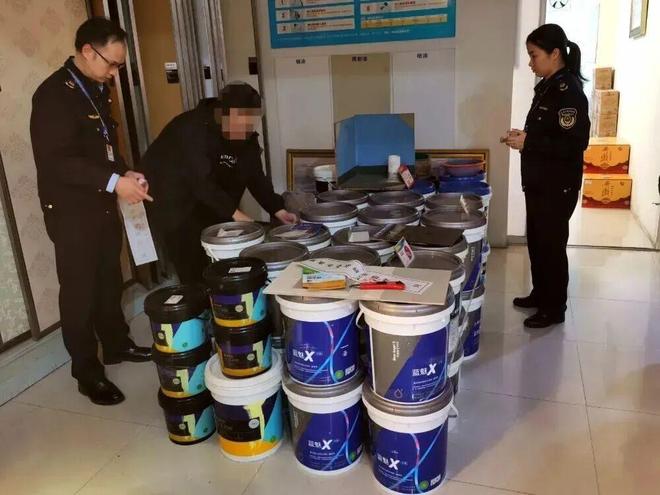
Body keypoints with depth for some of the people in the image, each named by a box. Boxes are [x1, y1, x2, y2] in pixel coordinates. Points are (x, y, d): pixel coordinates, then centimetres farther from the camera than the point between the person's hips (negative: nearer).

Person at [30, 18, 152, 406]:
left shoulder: (97, 89, 9)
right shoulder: (54, 94, -17)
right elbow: (55, 160, -23)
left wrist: (126, 174, 0)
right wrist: (114, 181, -27)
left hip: (103, 205, 8)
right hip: (72, 212, -8)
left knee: (110, 281, 18)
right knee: (79, 292, 2)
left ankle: (117, 344, 36)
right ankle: (88, 373, 15)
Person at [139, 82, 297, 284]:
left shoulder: (247, 136, -8)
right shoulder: (192, 129, -29)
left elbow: (255, 176, -8)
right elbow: (200, 180, -35)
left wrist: (278, 210, -19)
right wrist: (235, 213, -38)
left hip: (208, 200, 7)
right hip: (170, 197, -6)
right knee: (194, 268, -9)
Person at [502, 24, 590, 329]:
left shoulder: (569, 91, -17)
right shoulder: (547, 87, 11)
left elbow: (574, 143, -23)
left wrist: (528, 142, -22)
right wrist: (523, 136, 3)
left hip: (558, 185, -9)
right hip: (539, 181, 9)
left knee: (552, 244, 1)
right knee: (536, 240, 17)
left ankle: (554, 309, 16)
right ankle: (540, 294, 34)